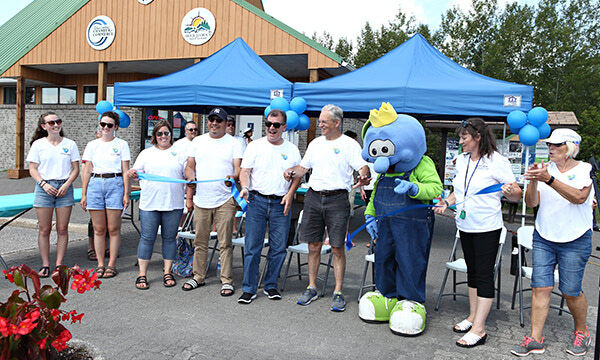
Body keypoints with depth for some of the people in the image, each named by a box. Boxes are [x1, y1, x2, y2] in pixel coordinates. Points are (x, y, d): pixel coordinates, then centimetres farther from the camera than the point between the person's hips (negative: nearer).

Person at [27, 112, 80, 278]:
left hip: (64, 187, 1)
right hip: (44, 188, 0)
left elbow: (76, 169, 7)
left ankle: (59, 264, 11)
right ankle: (45, 265, 12)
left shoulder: (70, 144, 6)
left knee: (62, 229, 2)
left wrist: (66, 184, -8)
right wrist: (44, 184, -11)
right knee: (44, 230, 2)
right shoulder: (38, 144, 5)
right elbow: (32, 169, 5)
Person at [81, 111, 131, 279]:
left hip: (115, 184, -2)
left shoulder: (122, 144, 5)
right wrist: (83, 194, 7)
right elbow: (87, 171, 12)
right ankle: (100, 264, 14)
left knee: (113, 229, -1)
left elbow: (125, 171, 2)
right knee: (98, 229, 5)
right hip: (95, 185, 3)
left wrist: (126, 194, -4)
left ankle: (112, 265, 8)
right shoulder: (92, 145, 12)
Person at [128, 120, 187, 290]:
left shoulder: (179, 153, 10)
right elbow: (137, 173, 11)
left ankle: (167, 272, 18)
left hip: (173, 204, 0)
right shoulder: (146, 153, 13)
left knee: (169, 237, 7)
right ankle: (142, 274, 11)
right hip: (149, 204, 0)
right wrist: (132, 174, -11)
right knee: (147, 238, 1)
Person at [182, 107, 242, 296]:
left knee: (225, 243, 0)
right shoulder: (198, 141, 12)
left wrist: (233, 178, -28)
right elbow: (190, 167, 13)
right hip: (200, 200, 3)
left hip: (225, 201, -3)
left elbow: (238, 169, -4)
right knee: (200, 242, 11)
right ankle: (198, 277, 25)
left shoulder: (233, 143, 3)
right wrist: (189, 196, 4)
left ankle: (227, 280, 10)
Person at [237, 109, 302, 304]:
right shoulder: (255, 146, 4)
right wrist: (244, 187, -18)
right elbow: (245, 171, 1)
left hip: (281, 204, 2)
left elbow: (297, 175, 12)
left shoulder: (292, 149, 10)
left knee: (279, 248, 5)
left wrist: (290, 193, -3)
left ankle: (271, 286, 21)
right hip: (257, 200, -2)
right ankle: (249, 288, 10)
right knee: (252, 247, -1)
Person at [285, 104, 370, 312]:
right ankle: (312, 288, 22)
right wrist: (292, 172, -1)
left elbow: (363, 167, -8)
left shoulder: (349, 144, 0)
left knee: (337, 248, -1)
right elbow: (303, 167, 19)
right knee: (313, 246, 9)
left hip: (337, 199, -4)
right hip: (313, 197, 5)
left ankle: (338, 293, 10)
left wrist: (364, 177, -29)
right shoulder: (315, 143, 16)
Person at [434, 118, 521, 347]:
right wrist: (446, 202, 4)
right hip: (465, 225, 7)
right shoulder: (461, 160, 8)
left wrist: (510, 191, -33)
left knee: (484, 275, -3)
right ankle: (473, 316, 28)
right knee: (472, 271, 15)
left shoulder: (497, 161, -13)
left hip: (487, 227, -7)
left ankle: (478, 329, 2)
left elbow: (517, 195, -12)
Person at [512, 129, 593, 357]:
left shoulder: (584, 169, -4)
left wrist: (549, 179, -33)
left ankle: (581, 332, 31)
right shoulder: (545, 169, 3)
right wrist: (534, 181, -21)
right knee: (540, 287, -1)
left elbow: (579, 197, -23)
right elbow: (531, 203, -3)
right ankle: (535, 339, 7)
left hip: (575, 240, -3)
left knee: (571, 291, 3)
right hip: (543, 238, 3)